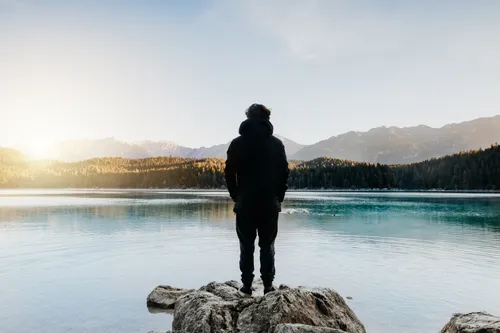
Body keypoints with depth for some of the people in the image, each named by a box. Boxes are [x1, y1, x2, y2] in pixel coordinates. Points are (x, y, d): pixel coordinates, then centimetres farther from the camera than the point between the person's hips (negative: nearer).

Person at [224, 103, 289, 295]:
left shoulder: (237, 143, 0)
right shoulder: (277, 143, 1)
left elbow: (229, 173, 0)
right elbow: (284, 173, 1)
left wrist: (236, 197, 10)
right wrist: (279, 198, 10)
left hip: (245, 204, 0)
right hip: (270, 204, 1)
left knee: (246, 246, 9)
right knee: (267, 246, 10)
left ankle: (247, 285, 12)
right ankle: (268, 285, 12)